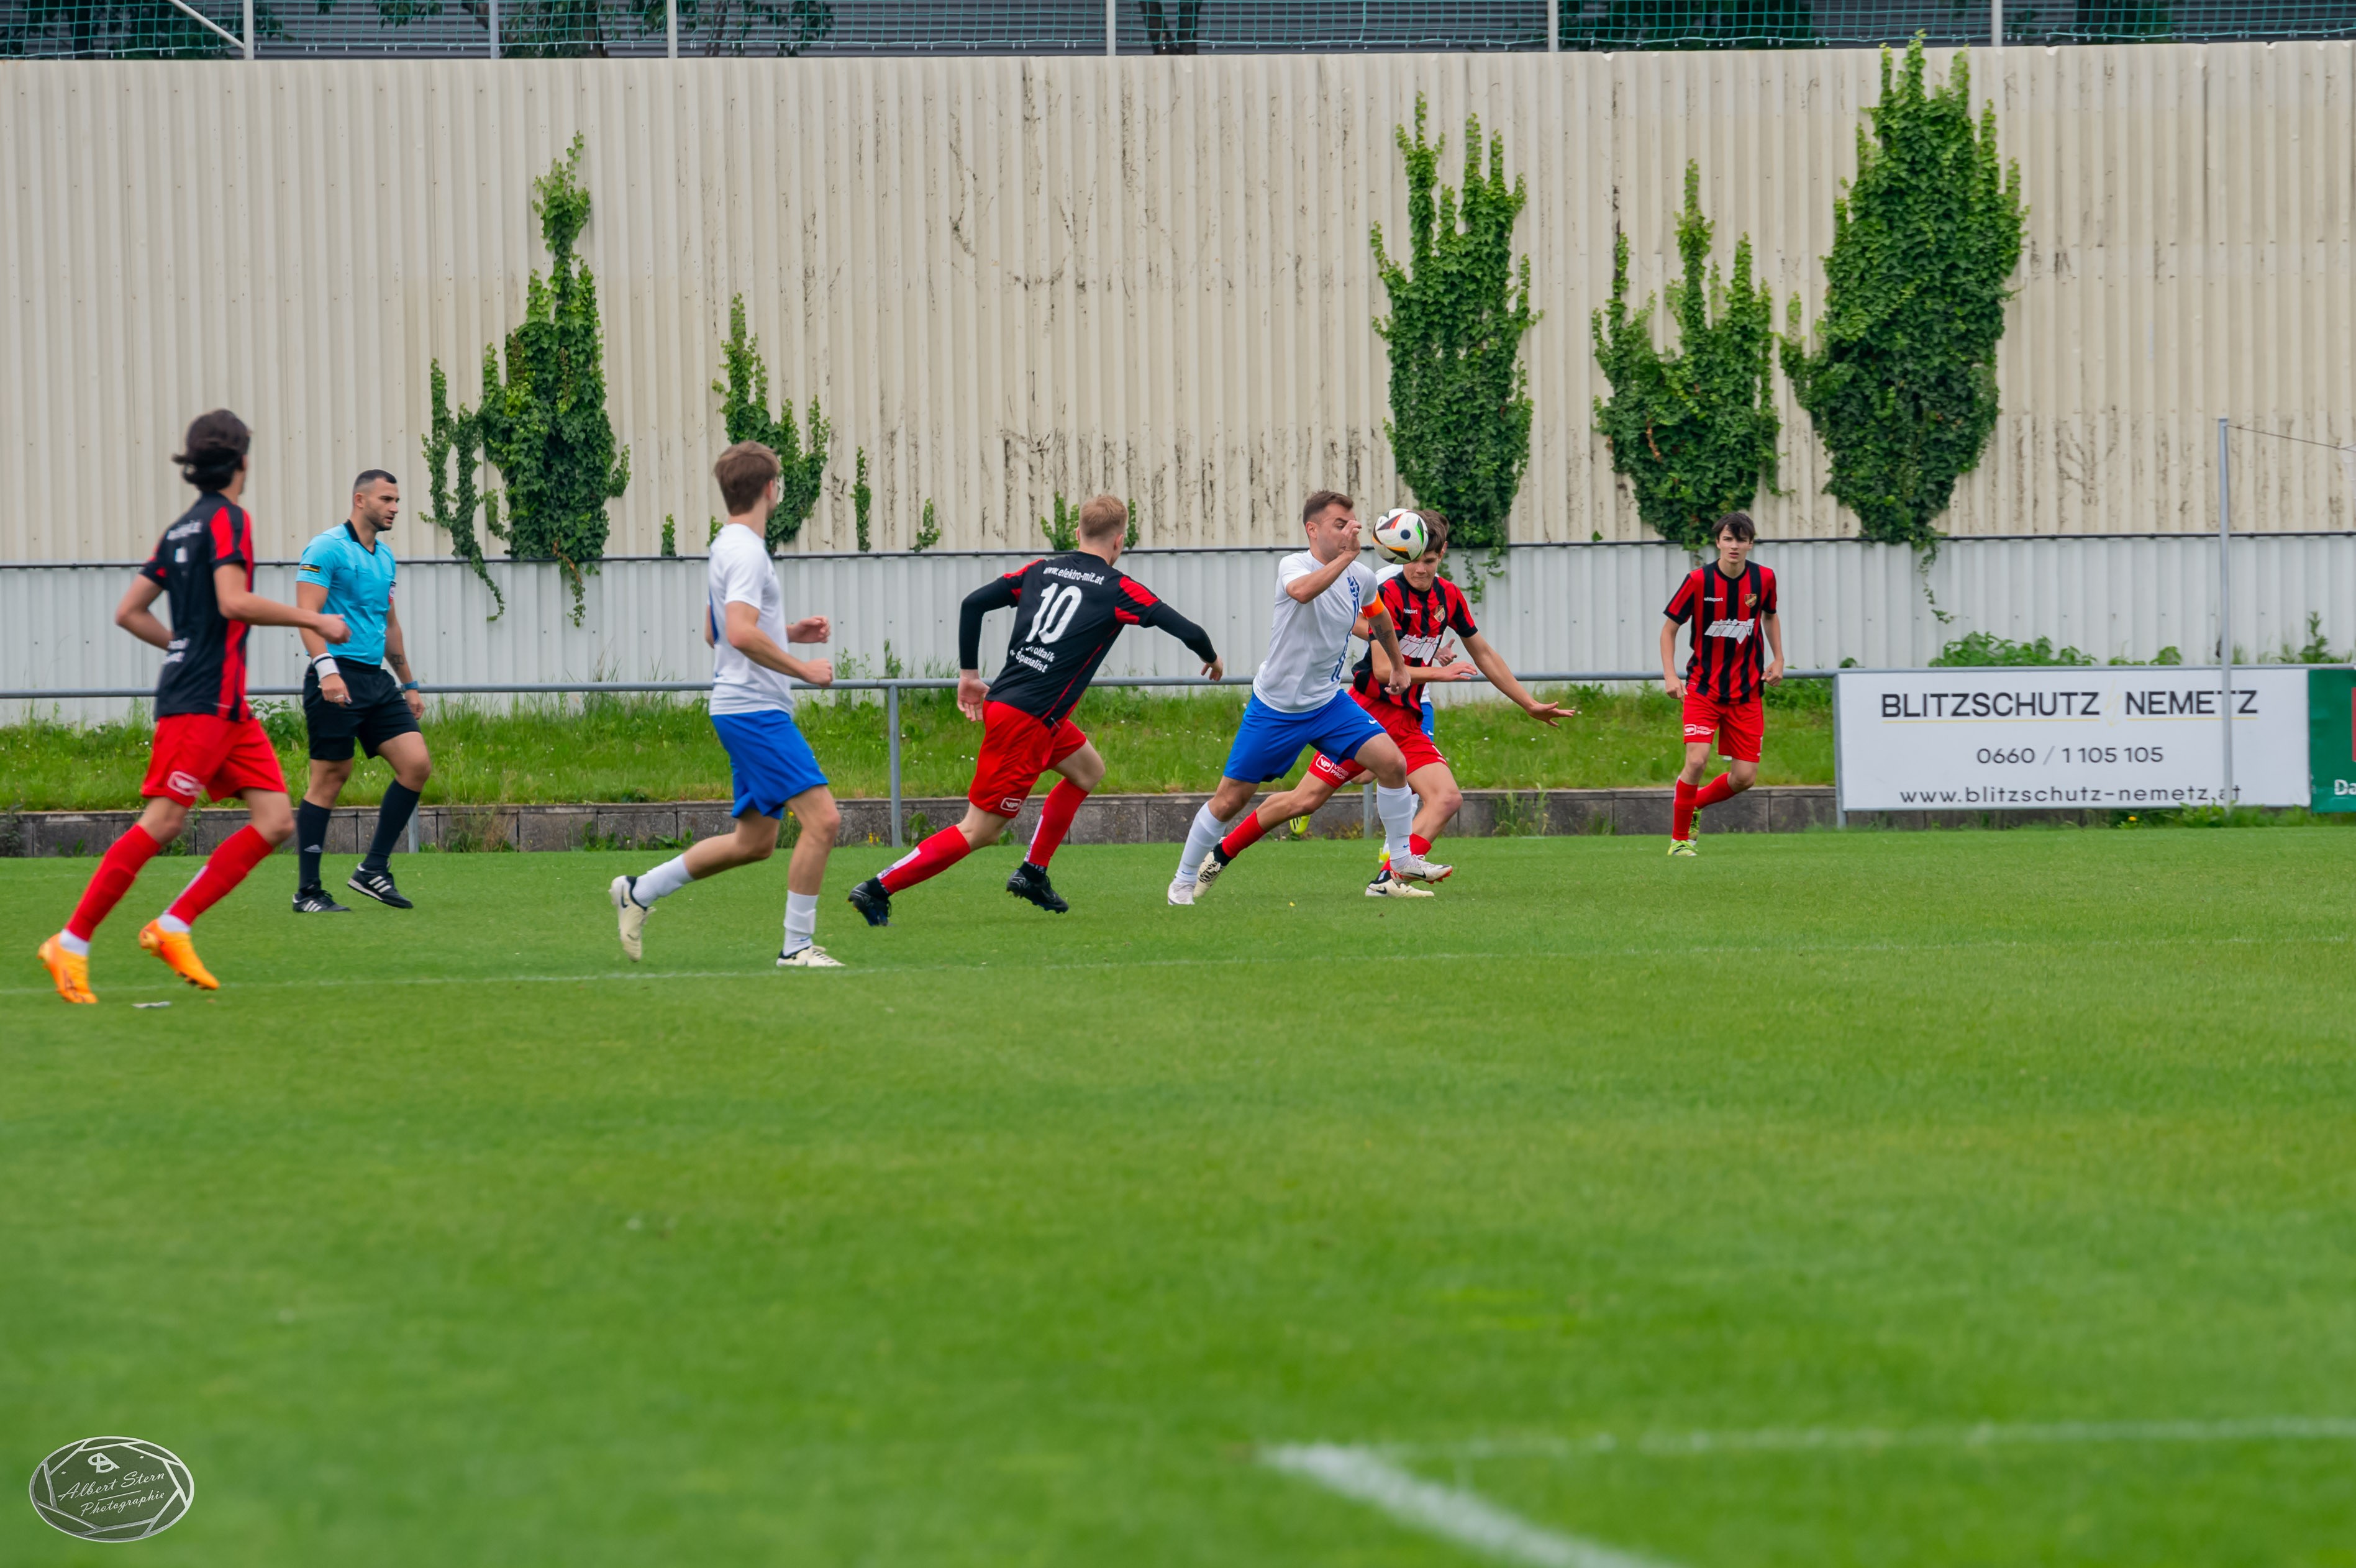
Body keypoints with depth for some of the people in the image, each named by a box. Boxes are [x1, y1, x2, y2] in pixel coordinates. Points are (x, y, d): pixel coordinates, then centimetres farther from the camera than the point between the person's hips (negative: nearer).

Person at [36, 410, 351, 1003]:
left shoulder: (182, 528, 17)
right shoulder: (228, 519, -8)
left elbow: (129, 612, 18)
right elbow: (232, 602, -21)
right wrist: (313, 620, -14)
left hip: (228, 708, 9)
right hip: (201, 702, -9)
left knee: (275, 821, 3)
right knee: (162, 824, -11)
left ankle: (173, 927, 2)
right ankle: (72, 943, -8)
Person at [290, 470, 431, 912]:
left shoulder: (385, 556, 18)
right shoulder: (327, 549, -8)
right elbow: (307, 614, -16)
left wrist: (408, 683, 27)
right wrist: (326, 668, -29)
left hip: (376, 678, 8)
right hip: (338, 678, -8)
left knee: (417, 763, -4)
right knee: (330, 777, -6)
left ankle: (374, 870, 3)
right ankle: (308, 892, 1)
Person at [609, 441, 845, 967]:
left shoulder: (728, 546, 17)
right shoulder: (746, 551, -15)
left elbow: (716, 632, 26)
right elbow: (741, 634, -26)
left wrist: (790, 632, 19)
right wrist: (803, 669, -17)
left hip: (743, 711, 10)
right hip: (755, 708, -10)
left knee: (755, 841, 14)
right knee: (822, 819, -14)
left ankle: (639, 891, 21)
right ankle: (797, 945, -10)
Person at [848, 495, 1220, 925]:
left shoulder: (1041, 570, 12)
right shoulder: (1117, 589, -3)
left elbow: (973, 603, 7)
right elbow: (1185, 630, -4)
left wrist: (969, 674, 15)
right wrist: (1211, 657, 18)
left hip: (1002, 699, 8)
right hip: (1028, 721, -8)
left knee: (1089, 770, 28)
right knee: (979, 831, -3)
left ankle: (1033, 874, 28)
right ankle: (878, 889, -8)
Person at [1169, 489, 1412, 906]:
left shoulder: (1361, 577, 1)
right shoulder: (1293, 566, -17)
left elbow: (1379, 617, 25)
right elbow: (1301, 591, -44)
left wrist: (1398, 665, 32)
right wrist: (1346, 556, -44)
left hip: (1328, 703, 4)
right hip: (1276, 709, -4)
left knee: (1392, 764, -15)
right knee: (1229, 800, 1)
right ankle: (1183, 883, 21)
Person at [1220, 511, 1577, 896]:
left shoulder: (1449, 596, 6)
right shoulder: (1389, 594, -14)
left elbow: (1483, 654, 19)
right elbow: (1383, 669, -19)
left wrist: (1530, 705, 21)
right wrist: (1439, 672, -12)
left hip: (1408, 720, 6)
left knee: (1447, 798, -16)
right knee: (1304, 802, -9)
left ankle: (1390, 877, -27)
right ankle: (1223, 850, 8)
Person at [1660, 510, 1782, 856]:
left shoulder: (1764, 578, -2)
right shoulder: (1698, 580, -11)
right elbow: (1670, 628, -1)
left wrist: (1778, 659, 7)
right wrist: (1670, 675, -13)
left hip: (1746, 692, 3)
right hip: (1703, 688, -3)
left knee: (1745, 777, -2)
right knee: (1697, 761, -20)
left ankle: (1695, 804, 28)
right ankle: (1679, 838, -3)